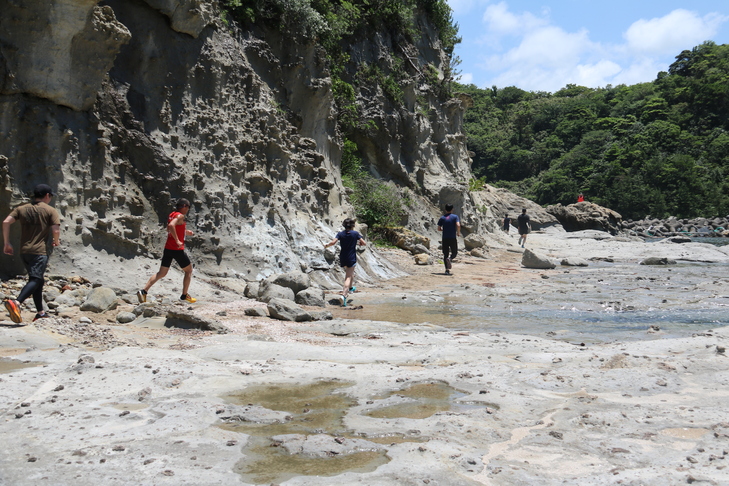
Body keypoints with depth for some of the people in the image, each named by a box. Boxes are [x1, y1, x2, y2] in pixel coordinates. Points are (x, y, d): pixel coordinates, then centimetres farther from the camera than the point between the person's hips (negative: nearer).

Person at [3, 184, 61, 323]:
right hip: (40, 251, -6)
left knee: (39, 280, 17)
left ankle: (40, 313, 22)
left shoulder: (22, 209, 13)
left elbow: (6, 222, 1)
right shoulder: (50, 211, -1)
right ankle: (16, 303, -34)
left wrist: (7, 243, 5)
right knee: (35, 280, -11)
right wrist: (56, 241, 10)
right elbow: (56, 230, -11)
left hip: (24, 251, 6)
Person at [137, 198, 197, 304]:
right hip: (177, 249, -8)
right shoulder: (180, 216, -12)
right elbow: (171, 226, -31)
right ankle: (184, 295, 14)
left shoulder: (172, 215, 14)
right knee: (189, 270, 11)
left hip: (168, 248, 8)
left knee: (161, 273, 9)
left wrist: (185, 232, 26)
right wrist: (178, 241, -29)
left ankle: (143, 291, -2)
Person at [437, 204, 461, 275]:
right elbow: (458, 225, -15)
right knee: (454, 252, 13)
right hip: (453, 238, -2)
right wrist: (458, 233, 1)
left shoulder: (442, 218, 7)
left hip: (445, 238, 2)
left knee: (445, 254, 6)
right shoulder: (455, 216, 0)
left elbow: (439, 228, 6)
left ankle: (447, 270, -1)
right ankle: (450, 258, -20)